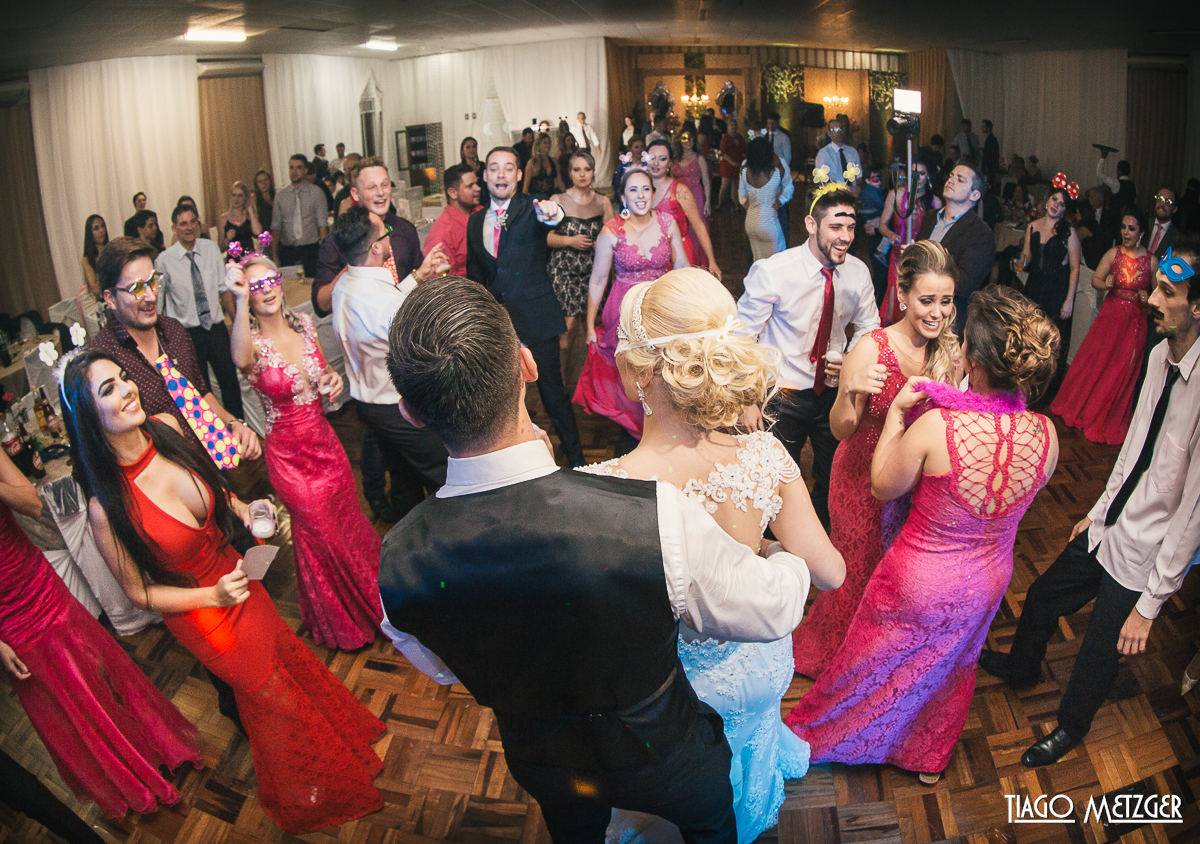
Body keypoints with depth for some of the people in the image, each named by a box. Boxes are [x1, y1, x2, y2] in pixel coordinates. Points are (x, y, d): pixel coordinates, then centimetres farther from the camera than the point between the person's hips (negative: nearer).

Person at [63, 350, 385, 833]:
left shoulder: (166, 428, -19)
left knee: (290, 658, 25)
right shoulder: (106, 506, -33)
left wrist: (243, 509, -13)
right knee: (272, 700, 18)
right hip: (200, 616, -4)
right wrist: (212, 596, -26)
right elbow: (139, 593, -17)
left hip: (235, 575, 4)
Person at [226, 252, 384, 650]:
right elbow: (241, 360, -46)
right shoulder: (252, 342, -19)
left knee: (349, 520, 20)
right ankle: (341, 623, 38)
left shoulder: (304, 323, -3)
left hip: (325, 441, 4)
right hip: (289, 455, -4)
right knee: (320, 535, 12)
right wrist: (242, 301, -56)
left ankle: (371, 601, 47)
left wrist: (332, 377, -9)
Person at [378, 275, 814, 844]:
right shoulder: (655, 518, -43)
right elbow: (772, 610, -23)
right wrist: (790, 559, 0)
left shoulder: (397, 562, -29)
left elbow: (444, 672, -6)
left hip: (541, 769, 3)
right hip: (662, 756, -2)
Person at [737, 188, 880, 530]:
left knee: (833, 481, 19)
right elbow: (743, 338, -12)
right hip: (784, 396, -4)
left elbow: (868, 328, 9)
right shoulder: (770, 271, -19)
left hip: (834, 392, 4)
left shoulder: (858, 272, -7)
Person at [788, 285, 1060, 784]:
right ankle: (929, 758, 57)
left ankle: (819, 733, 51)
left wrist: (896, 412, -8)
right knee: (950, 666, 31)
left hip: (920, 581, -3)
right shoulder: (1045, 435, -22)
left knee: (876, 662, 24)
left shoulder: (935, 427, -34)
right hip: (989, 580, 4)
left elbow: (882, 487, -16)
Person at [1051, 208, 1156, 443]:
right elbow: (1095, 280, -3)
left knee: (1121, 371, 7)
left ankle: (1111, 422, 24)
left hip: (1135, 321, -1)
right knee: (1092, 362, 8)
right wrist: (1106, 284, -24)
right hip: (1110, 315, 1)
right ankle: (1081, 408, 31)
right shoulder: (1113, 253, -3)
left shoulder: (1152, 261, -6)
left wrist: (1148, 298, -17)